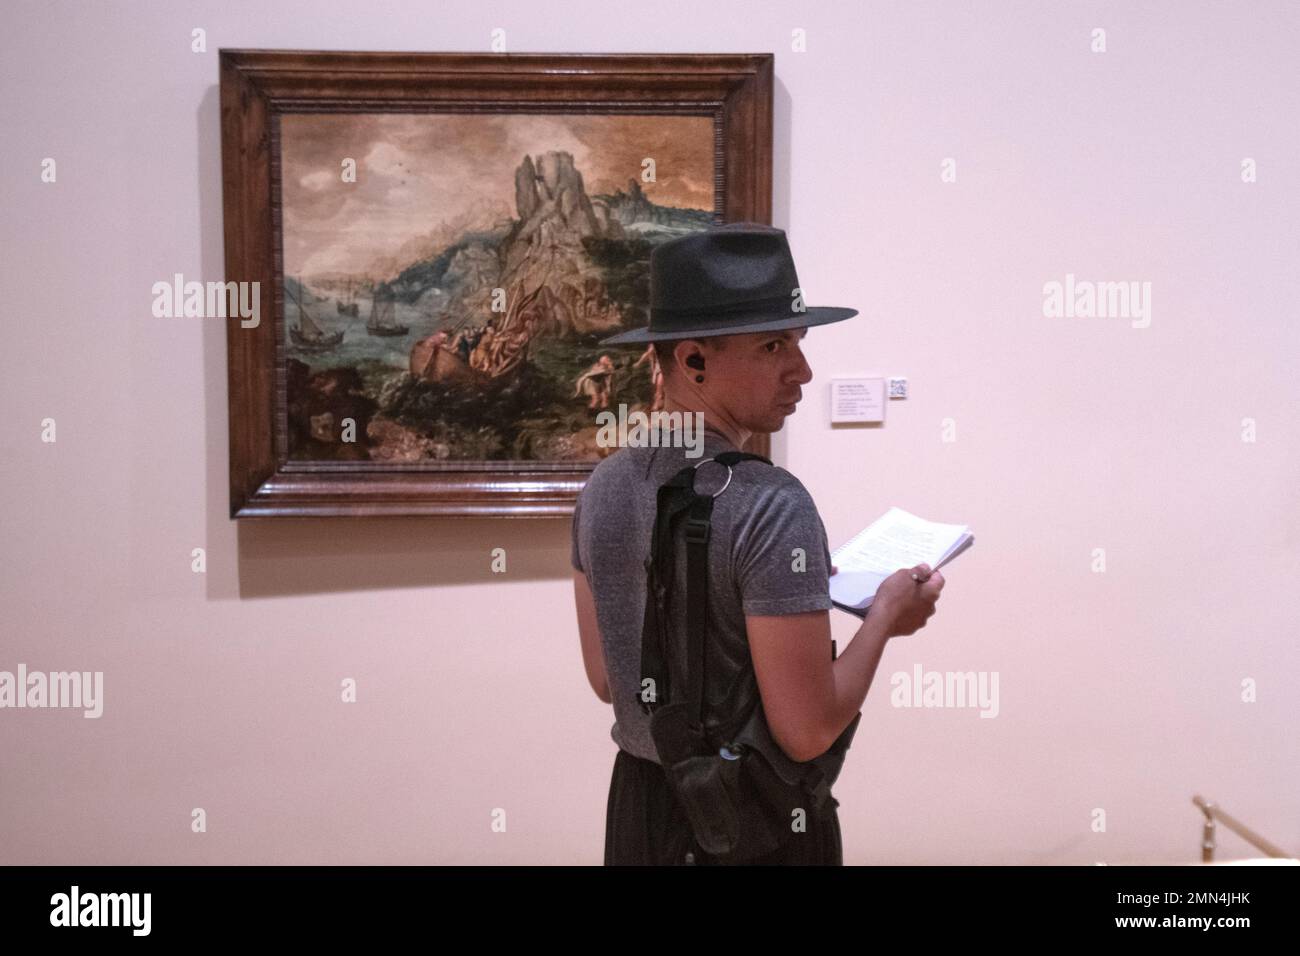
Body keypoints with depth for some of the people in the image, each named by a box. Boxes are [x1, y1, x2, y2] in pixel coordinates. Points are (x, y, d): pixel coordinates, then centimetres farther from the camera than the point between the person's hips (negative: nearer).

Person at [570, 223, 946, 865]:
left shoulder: (602, 488, -3)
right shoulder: (772, 506, -24)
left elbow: (605, 681, 6)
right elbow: (807, 732, -24)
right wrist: (885, 616, -8)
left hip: (637, 805, 6)